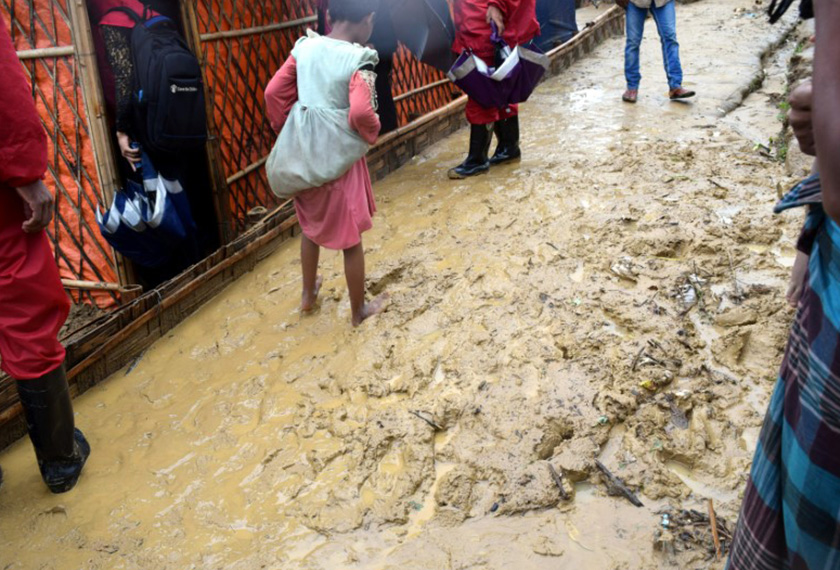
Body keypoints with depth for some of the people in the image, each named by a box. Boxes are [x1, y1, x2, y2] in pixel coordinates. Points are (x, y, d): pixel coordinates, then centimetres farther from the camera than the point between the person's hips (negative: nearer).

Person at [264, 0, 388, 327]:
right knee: (350, 239, 11)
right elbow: (360, 112, -30)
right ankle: (359, 311, 27)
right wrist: (371, 134, -10)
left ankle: (308, 295, 43)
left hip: (304, 156, 6)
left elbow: (274, 93, 0)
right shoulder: (359, 58, -17)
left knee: (310, 226, 27)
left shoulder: (305, 47, -1)